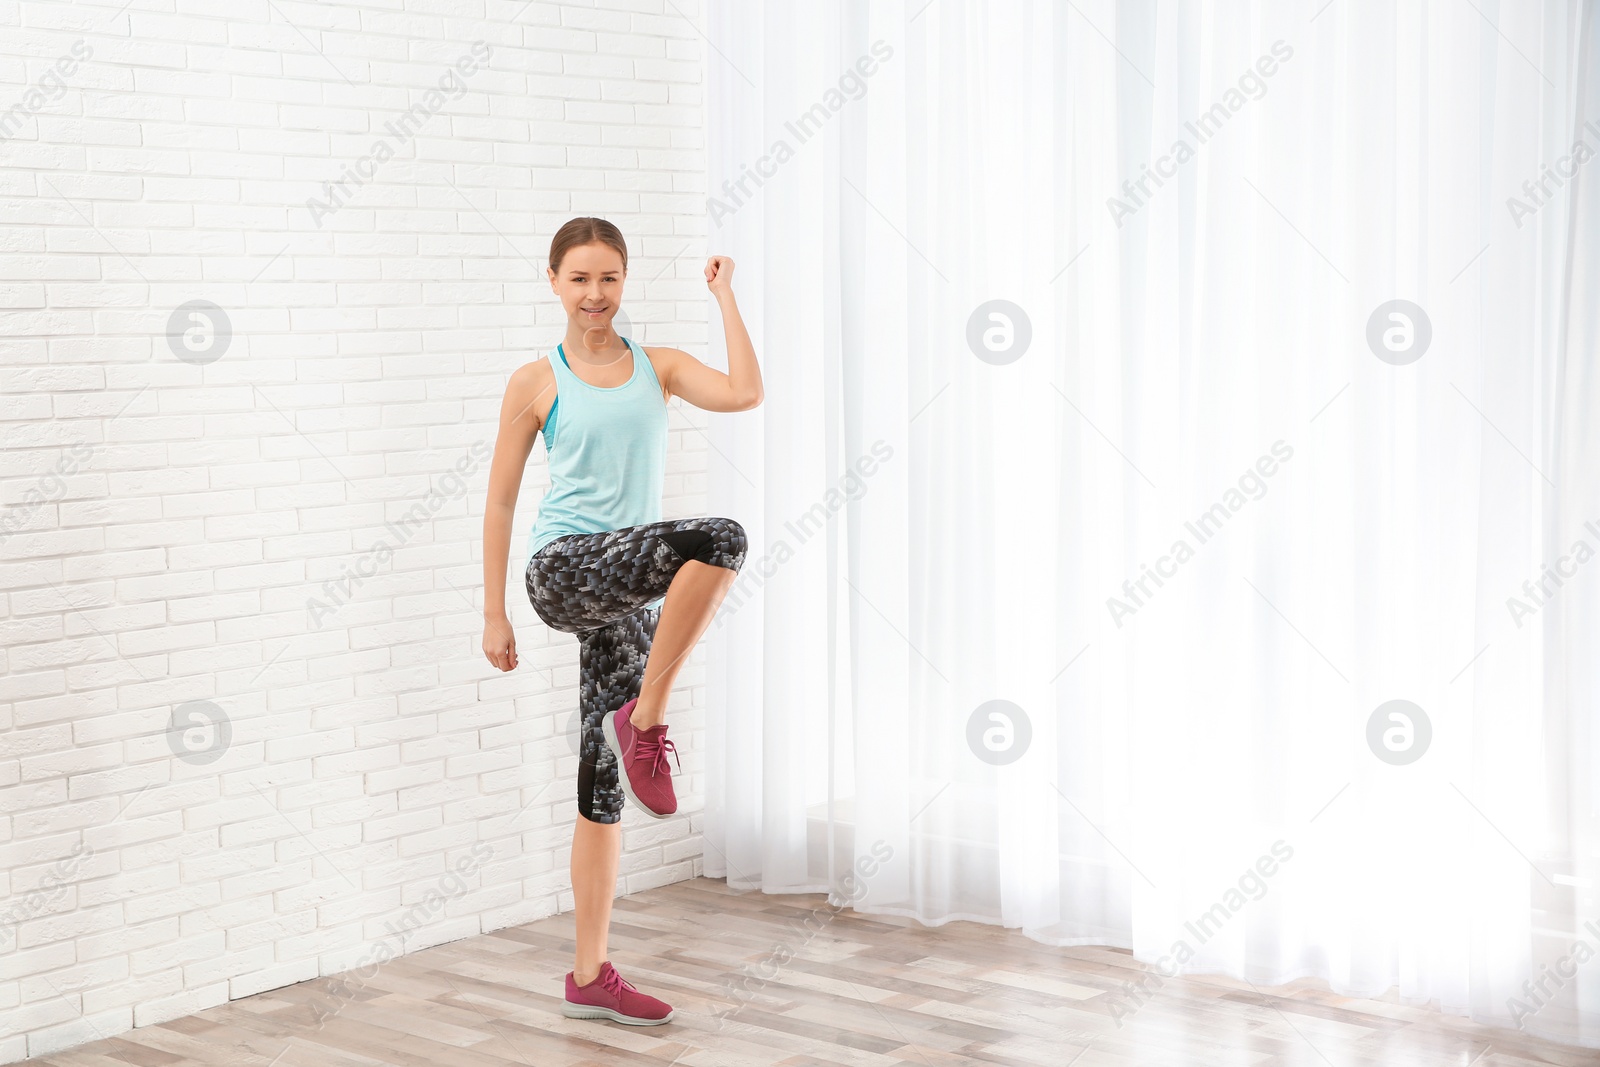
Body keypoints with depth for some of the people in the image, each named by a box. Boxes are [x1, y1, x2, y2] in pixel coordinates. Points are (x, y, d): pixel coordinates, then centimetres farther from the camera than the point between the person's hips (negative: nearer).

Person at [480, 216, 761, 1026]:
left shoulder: (657, 367, 11)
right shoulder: (537, 382, 4)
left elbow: (744, 393, -7)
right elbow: (500, 502, 6)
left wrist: (725, 297, 1)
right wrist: (494, 615, 3)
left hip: (631, 589, 4)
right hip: (565, 569, -4)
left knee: (605, 783, 7)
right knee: (720, 538, -31)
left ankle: (590, 978, 15)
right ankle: (646, 722, -19)